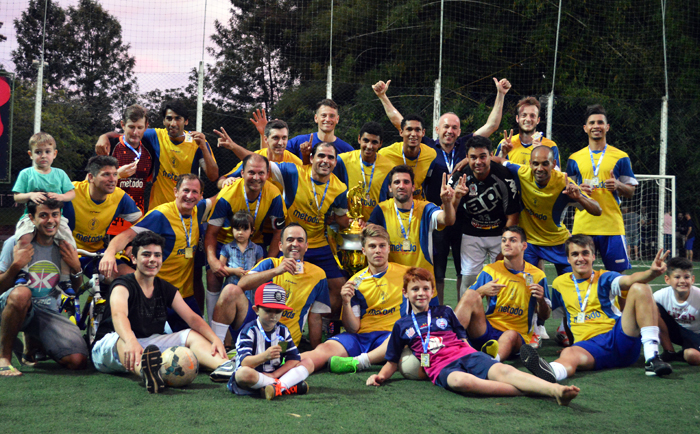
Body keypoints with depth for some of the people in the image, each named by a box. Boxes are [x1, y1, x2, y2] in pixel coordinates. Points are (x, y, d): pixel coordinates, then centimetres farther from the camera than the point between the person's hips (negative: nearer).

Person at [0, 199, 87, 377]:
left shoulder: (65, 247, 3)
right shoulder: (16, 244, -5)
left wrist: (76, 268, -6)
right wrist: (16, 265, -19)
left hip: (48, 313, 4)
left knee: (78, 361, -18)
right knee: (21, 293, -40)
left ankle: (33, 344, 15)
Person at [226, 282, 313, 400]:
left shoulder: (283, 330, 7)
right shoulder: (249, 331, -10)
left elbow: (294, 358, -1)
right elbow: (244, 362, -24)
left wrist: (275, 374, -15)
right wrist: (265, 356, -42)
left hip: (273, 374, 6)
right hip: (253, 376, -5)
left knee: (308, 363, -4)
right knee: (244, 373, -41)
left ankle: (279, 387, -29)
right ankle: (289, 387, -25)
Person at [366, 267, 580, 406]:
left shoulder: (444, 312, 22)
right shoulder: (402, 325, 18)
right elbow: (393, 362, 20)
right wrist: (381, 376, 1)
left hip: (466, 354, 2)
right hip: (441, 367, -2)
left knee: (502, 371, -28)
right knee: (461, 381, -40)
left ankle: (555, 390, -50)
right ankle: (527, 391, -41)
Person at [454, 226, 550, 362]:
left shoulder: (537, 275, 8)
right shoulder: (490, 270, 9)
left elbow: (544, 316, 10)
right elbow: (468, 300, 6)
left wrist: (541, 300, -12)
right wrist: (481, 291, -15)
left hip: (518, 335, -1)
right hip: (486, 329, 1)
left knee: (511, 335, -38)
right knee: (471, 295, -24)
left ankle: (495, 357, -69)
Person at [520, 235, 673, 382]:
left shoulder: (604, 278, 9)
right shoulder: (559, 284, 19)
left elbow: (629, 280, -15)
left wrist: (651, 273, -34)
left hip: (619, 337, 0)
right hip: (589, 345, 0)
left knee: (639, 288, -19)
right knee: (569, 353, -37)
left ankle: (652, 358, -32)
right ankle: (550, 371, -78)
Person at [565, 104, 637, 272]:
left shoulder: (621, 157, 8)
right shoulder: (574, 159, 12)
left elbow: (630, 192, 10)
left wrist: (618, 185, -12)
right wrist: (578, 191, -5)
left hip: (612, 225, -1)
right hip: (582, 226, 1)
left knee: (618, 273, -3)